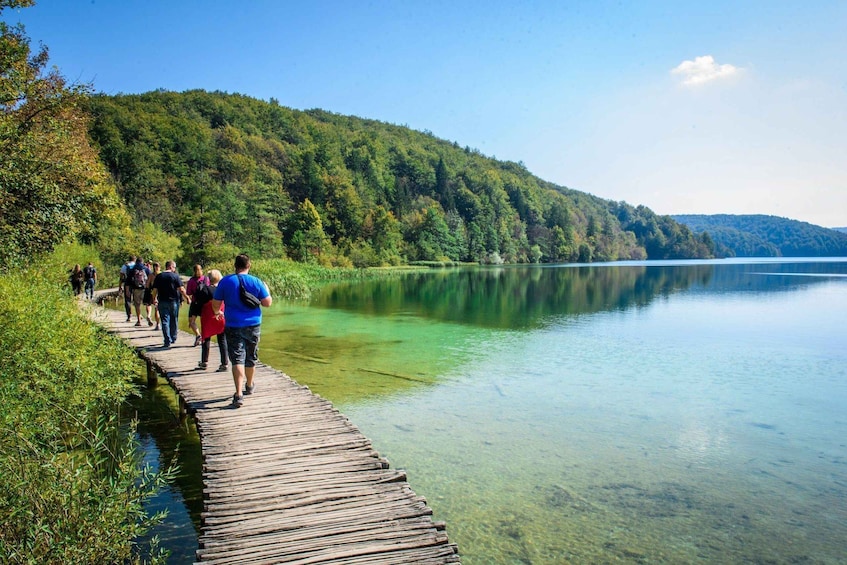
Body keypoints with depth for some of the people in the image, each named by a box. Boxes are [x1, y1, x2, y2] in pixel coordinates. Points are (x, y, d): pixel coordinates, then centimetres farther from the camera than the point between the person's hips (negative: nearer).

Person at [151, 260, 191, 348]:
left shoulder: (158, 276, 3)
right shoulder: (175, 276, -6)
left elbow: (155, 290, 4)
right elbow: (181, 289, -11)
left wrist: (154, 299, 19)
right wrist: (187, 297, -1)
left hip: (162, 302, 1)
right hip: (174, 301, -1)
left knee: (165, 321, 1)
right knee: (174, 321, 14)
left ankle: (167, 341, -6)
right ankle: (173, 339, 25)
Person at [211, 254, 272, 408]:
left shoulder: (225, 281, -4)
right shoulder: (256, 282, -5)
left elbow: (216, 304, 1)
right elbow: (267, 303, -2)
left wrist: (217, 312, 23)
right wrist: (266, 290, 16)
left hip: (233, 327, -1)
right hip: (253, 325, 2)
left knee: (237, 359, -4)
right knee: (251, 358, 19)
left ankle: (239, 394, -15)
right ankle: (249, 386, 39)